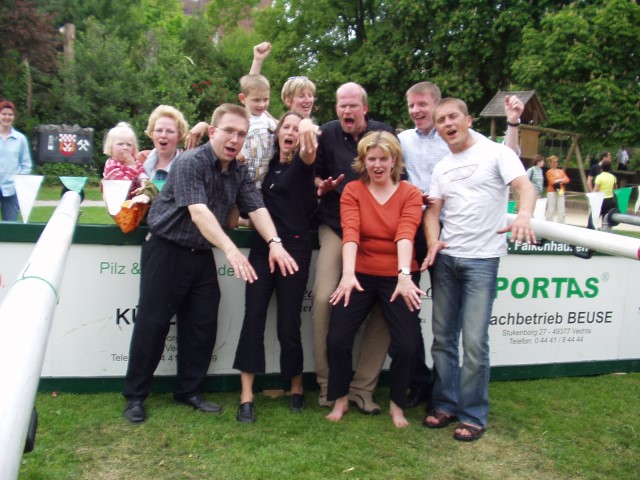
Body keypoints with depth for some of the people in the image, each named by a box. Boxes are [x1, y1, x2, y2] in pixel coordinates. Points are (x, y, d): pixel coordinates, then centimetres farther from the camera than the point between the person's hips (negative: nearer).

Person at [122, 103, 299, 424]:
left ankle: (189, 391, 23)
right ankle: (135, 395, 14)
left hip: (202, 255, 6)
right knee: (152, 323, 0)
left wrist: (274, 242, -25)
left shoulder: (239, 173, 5)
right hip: (166, 251, -6)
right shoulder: (190, 162, -17)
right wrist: (230, 249, -43)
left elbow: (257, 208, -6)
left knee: (203, 324, 7)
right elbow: (198, 211, -30)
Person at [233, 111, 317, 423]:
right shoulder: (269, 164, 14)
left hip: (295, 247, -4)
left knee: (288, 322, -1)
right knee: (253, 317, -4)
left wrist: (310, 142, -48)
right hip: (262, 247, 4)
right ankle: (246, 397, 0)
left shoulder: (302, 164, 0)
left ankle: (297, 388, 21)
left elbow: (308, 157, -26)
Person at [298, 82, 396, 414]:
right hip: (335, 225, 0)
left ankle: (362, 387, 5)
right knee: (324, 297, -15)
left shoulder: (385, 134, 6)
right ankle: (327, 384, 2)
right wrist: (322, 185, -8)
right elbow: (315, 174, 14)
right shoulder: (327, 134, 5)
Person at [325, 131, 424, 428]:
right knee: (337, 338, -7)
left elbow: (406, 234, -18)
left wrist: (404, 275, -33)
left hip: (398, 276, 0)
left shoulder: (410, 194, -1)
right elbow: (350, 232, -17)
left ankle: (397, 404, 20)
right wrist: (348, 274, -32)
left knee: (406, 345, -7)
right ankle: (340, 399, 19)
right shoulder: (352, 190, -1)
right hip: (360, 274, 1)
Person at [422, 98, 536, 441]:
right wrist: (433, 242, -8)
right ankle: (446, 404, 23)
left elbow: (524, 186, -15)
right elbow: (433, 210, 12)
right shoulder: (441, 168, 16)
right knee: (443, 337, 9)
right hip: (445, 258, 6)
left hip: (482, 259, -5)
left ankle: (474, 415, 10)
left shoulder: (496, 153, -1)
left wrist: (524, 214, -36)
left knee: (474, 341, -5)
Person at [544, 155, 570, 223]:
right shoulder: (549, 172, -1)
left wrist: (559, 180, -11)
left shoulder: (561, 171, 16)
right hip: (552, 192, -5)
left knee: (561, 210, 4)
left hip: (561, 192, 5)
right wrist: (561, 180, -4)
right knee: (551, 210, -7)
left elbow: (567, 179, 6)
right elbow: (552, 181, -12)